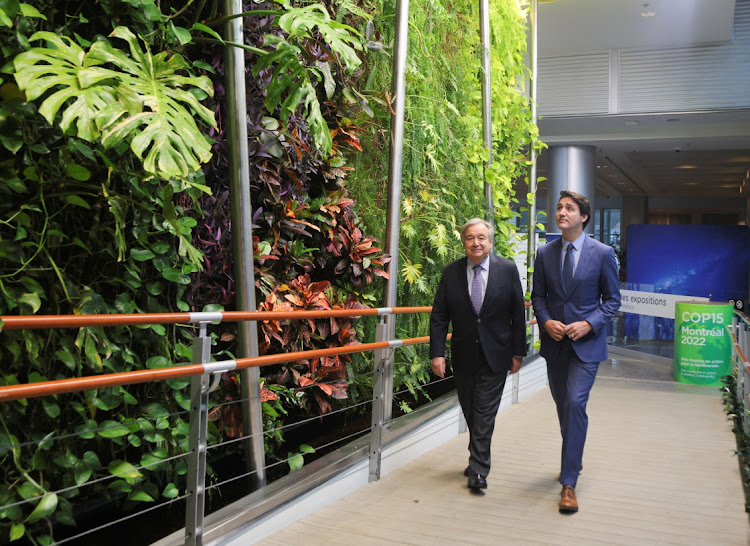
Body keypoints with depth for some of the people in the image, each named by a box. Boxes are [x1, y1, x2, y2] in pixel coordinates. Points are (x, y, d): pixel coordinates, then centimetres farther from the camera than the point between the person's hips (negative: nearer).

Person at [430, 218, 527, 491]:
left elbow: (518, 314, -1)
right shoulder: (451, 272, -1)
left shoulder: (507, 270, -4)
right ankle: (479, 460, 31)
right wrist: (437, 352, -9)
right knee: (470, 412, 13)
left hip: (495, 356, -2)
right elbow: (439, 316, -1)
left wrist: (518, 352, -3)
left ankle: (478, 469, 4)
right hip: (463, 356, 3)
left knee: (485, 413, -3)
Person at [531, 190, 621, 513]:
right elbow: (538, 295, 8)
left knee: (575, 404, -15)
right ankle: (573, 460, 39)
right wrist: (546, 321, -10)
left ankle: (569, 483, -8)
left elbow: (612, 300, -1)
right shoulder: (545, 253, 3)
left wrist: (589, 324, -16)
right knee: (563, 406, 16)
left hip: (586, 342, -4)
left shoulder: (602, 253, -6)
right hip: (554, 341, 4)